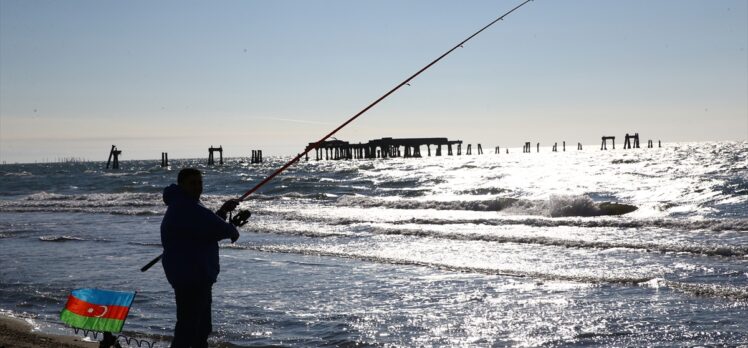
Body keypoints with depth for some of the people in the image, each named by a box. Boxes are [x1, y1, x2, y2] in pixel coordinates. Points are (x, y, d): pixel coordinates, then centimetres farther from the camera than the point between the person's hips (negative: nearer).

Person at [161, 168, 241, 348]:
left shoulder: (187, 206, 17)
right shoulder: (183, 208, -18)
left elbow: (207, 228, 24)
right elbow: (216, 229, -24)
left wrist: (222, 211, 10)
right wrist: (233, 231, -4)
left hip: (199, 277, 11)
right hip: (190, 278, -11)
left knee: (202, 328, 19)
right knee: (187, 329, -11)